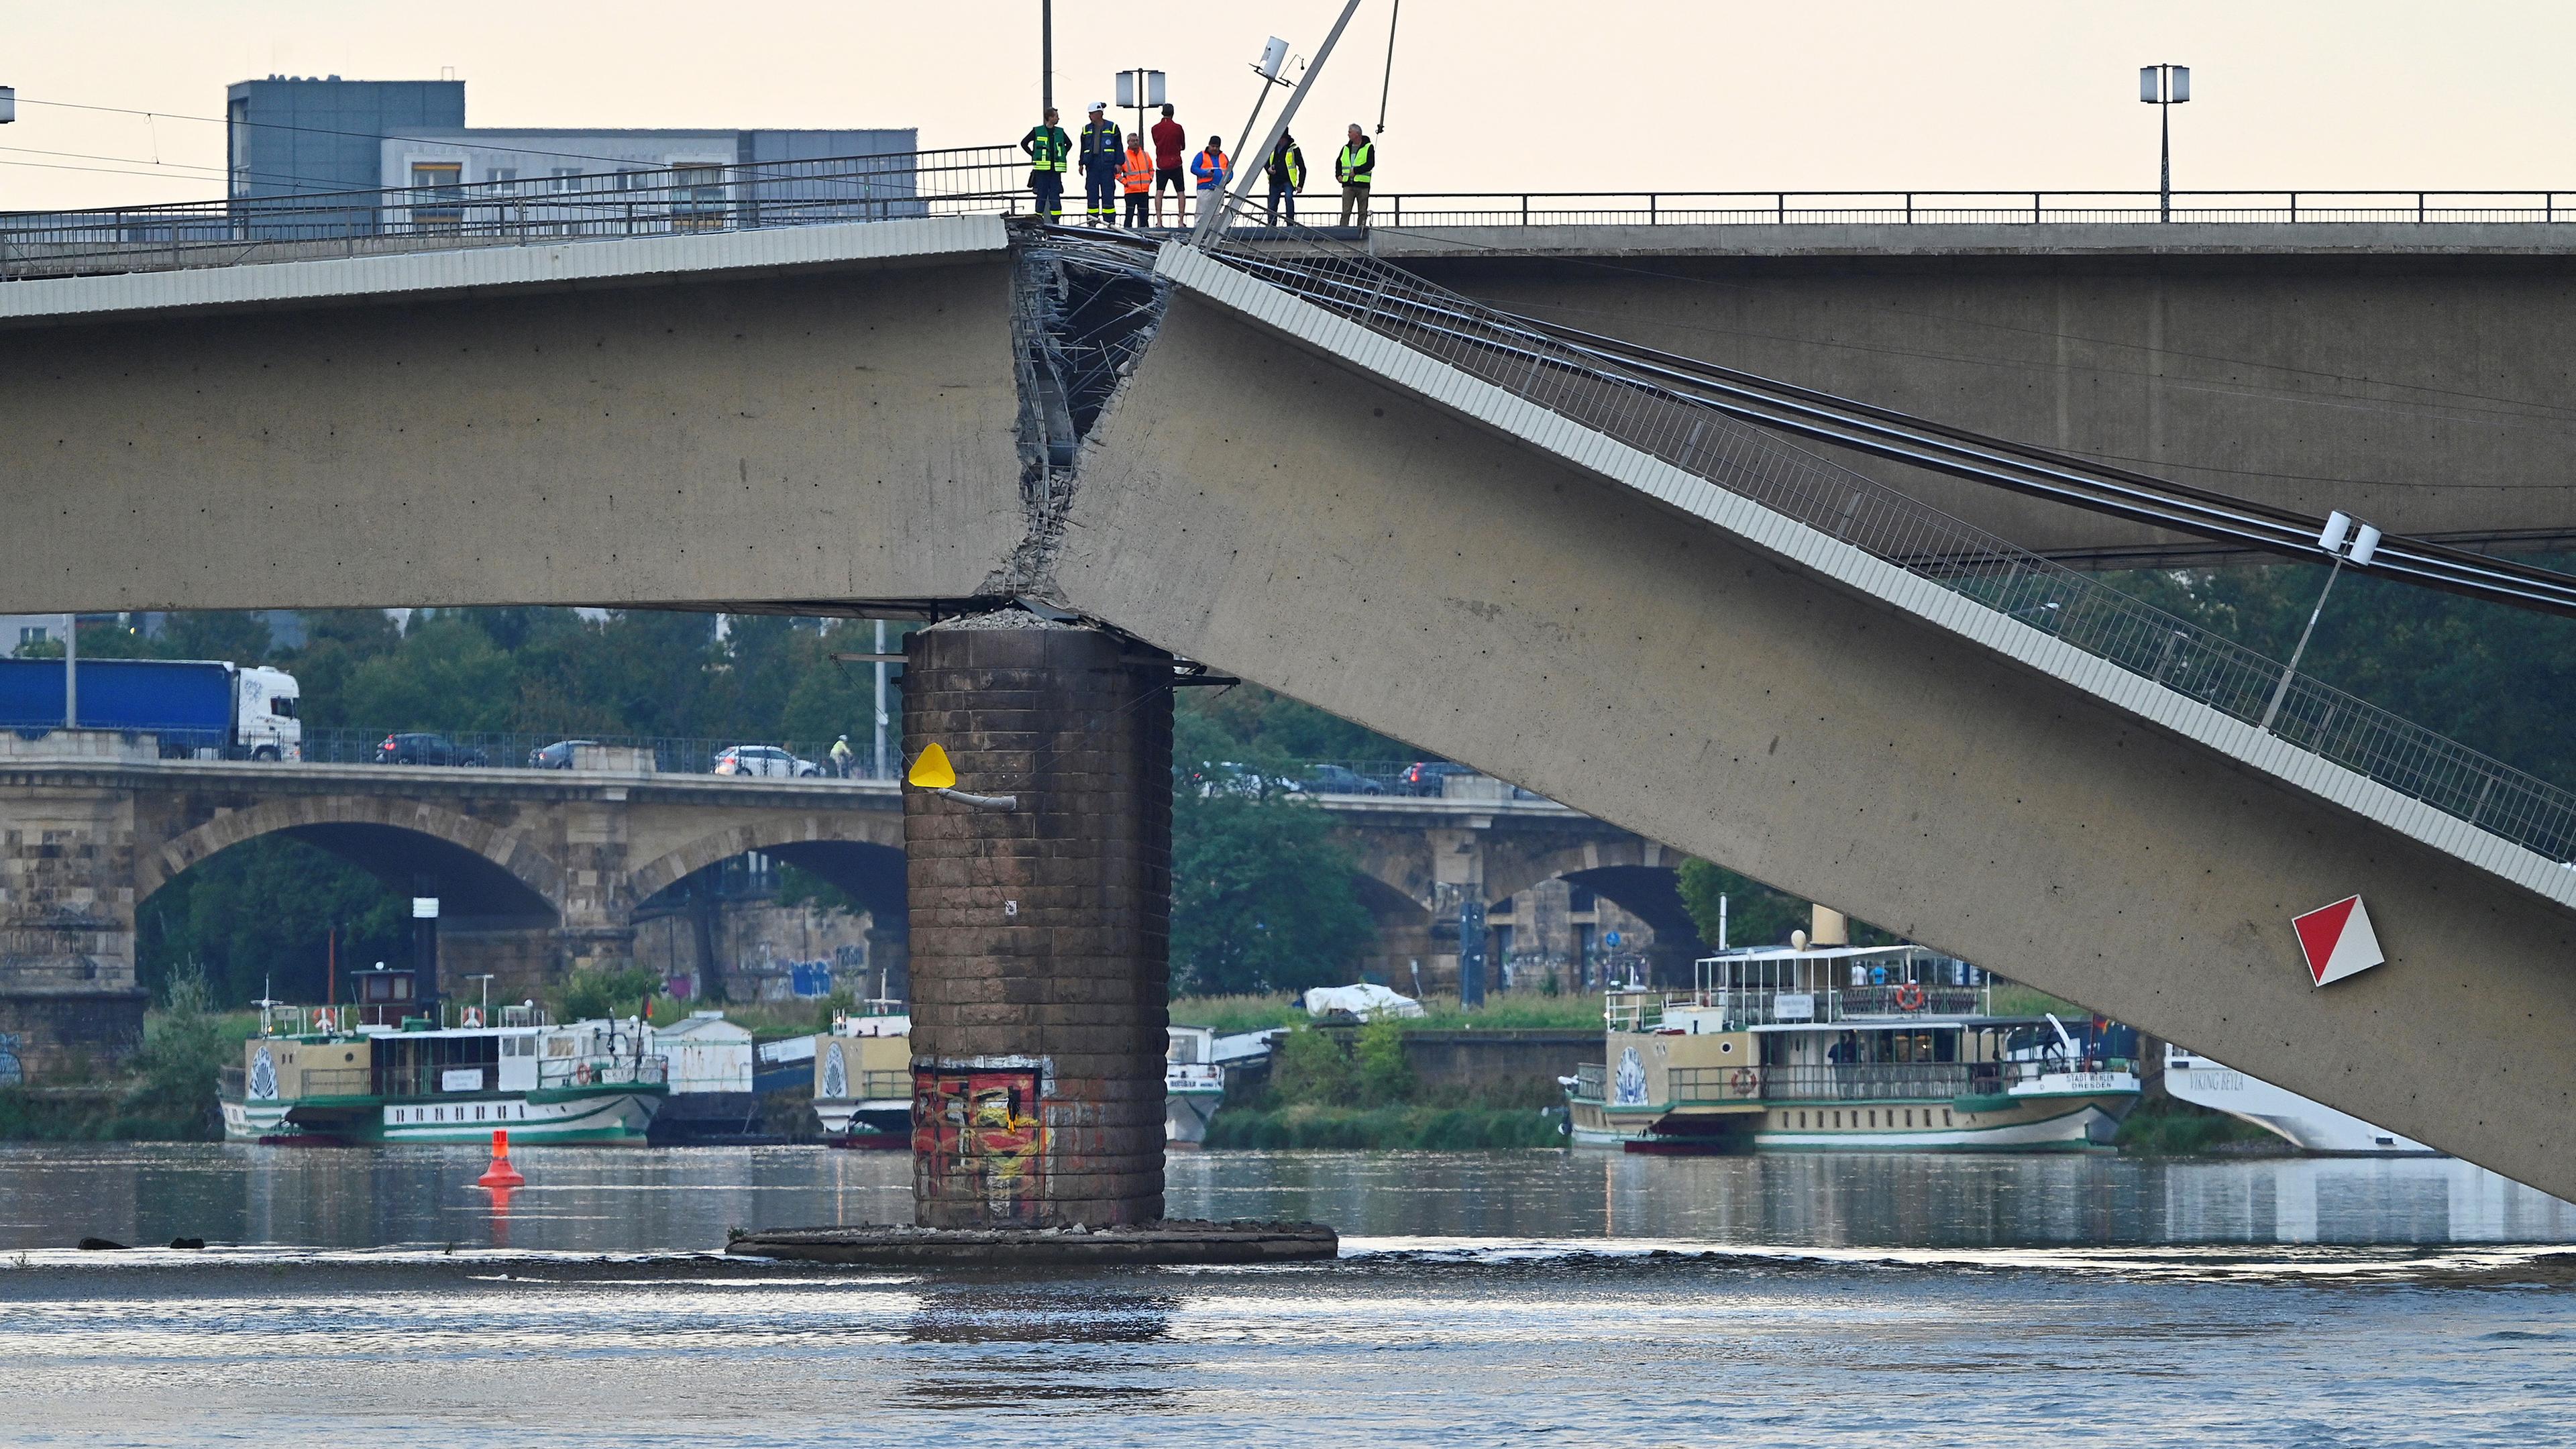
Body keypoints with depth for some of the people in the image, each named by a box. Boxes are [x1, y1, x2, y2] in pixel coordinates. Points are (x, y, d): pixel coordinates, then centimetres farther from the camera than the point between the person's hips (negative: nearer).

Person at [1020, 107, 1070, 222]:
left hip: (1055, 169, 3)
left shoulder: (1060, 132, 10)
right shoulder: (1037, 131, -1)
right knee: (1042, 195, -2)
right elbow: (1024, 143, 7)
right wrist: (1034, 156, 3)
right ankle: (1039, 219, 5)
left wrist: (1063, 155, 13)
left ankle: (1056, 220, -1)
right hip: (1042, 169, -3)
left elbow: (1069, 144, 26)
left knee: (1055, 195, 0)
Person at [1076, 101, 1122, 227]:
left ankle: (1110, 221, -1)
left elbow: (1118, 147, 2)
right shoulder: (1087, 129, 12)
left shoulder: (1112, 127, 1)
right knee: (1091, 193, 2)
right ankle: (1092, 222, 6)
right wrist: (1082, 163, 10)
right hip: (1092, 164, 4)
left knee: (1108, 193, -4)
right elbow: (1084, 148, 17)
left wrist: (1118, 163, -4)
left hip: (1107, 164, -4)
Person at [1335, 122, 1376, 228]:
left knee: (1362, 211, 2)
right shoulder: (1346, 148, 14)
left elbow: (1371, 164, -11)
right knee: (1346, 211, -4)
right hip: (1348, 184, 4)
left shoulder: (1369, 147, -1)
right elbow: (1339, 162, 24)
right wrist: (1338, 175, 7)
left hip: (1362, 184, -4)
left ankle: (1361, 228, 6)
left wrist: (1356, 171, -16)